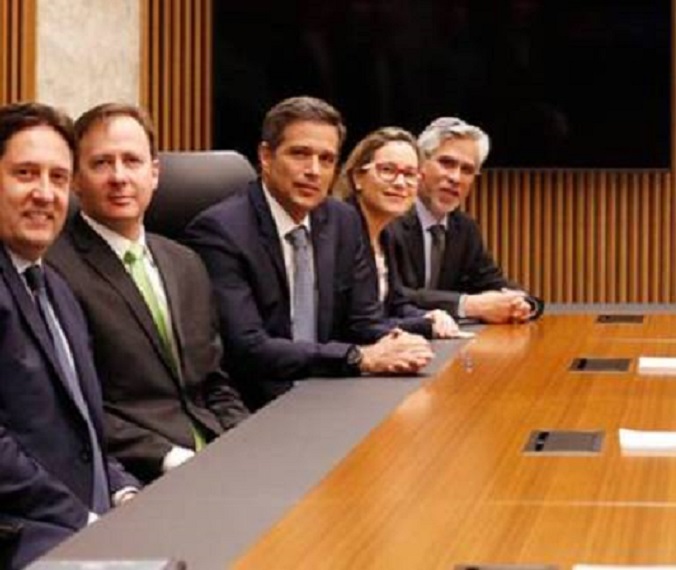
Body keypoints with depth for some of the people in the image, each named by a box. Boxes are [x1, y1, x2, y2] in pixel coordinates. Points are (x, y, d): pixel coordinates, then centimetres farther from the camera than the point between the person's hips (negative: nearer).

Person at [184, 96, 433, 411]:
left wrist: (395, 344, -12)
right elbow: (248, 348, -21)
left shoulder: (344, 221, 8)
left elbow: (364, 320, 11)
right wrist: (361, 358, -23)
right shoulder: (219, 230, -13)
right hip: (251, 410, -7)